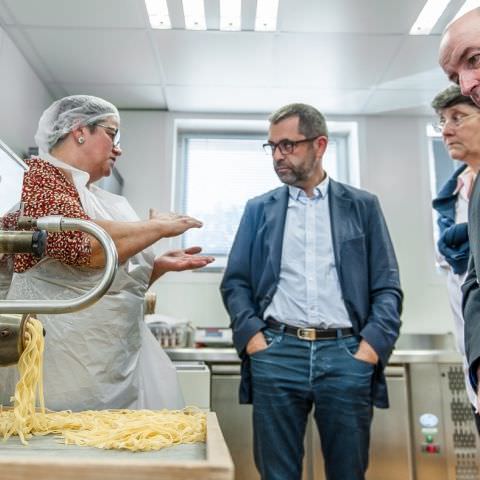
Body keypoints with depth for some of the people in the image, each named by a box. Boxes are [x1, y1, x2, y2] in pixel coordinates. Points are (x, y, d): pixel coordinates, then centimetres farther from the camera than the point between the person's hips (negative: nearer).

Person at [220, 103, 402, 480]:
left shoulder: (363, 206, 9)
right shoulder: (259, 209, 12)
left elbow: (387, 287, 6)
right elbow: (235, 282, 10)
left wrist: (371, 347, -7)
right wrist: (252, 336, -4)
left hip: (345, 353, 0)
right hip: (276, 353, 1)